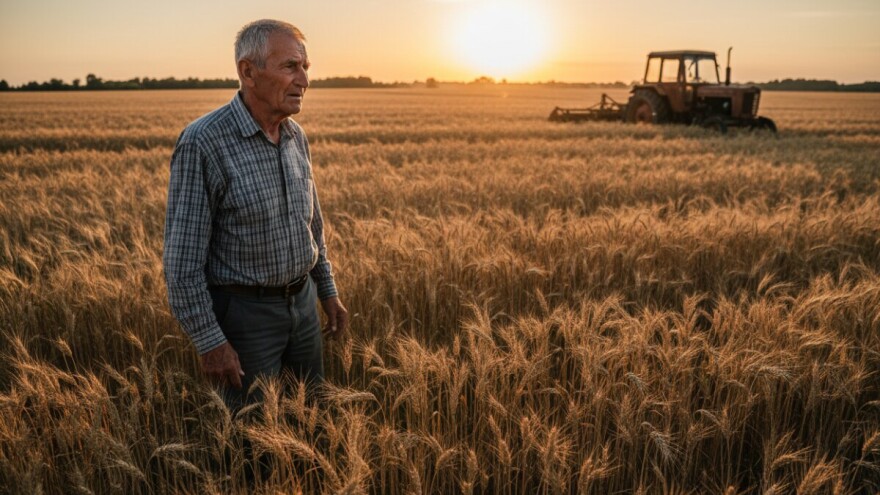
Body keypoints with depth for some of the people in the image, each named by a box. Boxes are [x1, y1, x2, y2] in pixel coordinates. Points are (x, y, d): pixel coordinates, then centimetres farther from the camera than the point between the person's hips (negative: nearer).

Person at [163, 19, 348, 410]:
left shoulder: (296, 136, 2)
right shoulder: (203, 143, -20)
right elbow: (182, 256, -18)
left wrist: (328, 291, 15)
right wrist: (210, 342, -18)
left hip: (302, 301, 6)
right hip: (245, 311, -6)